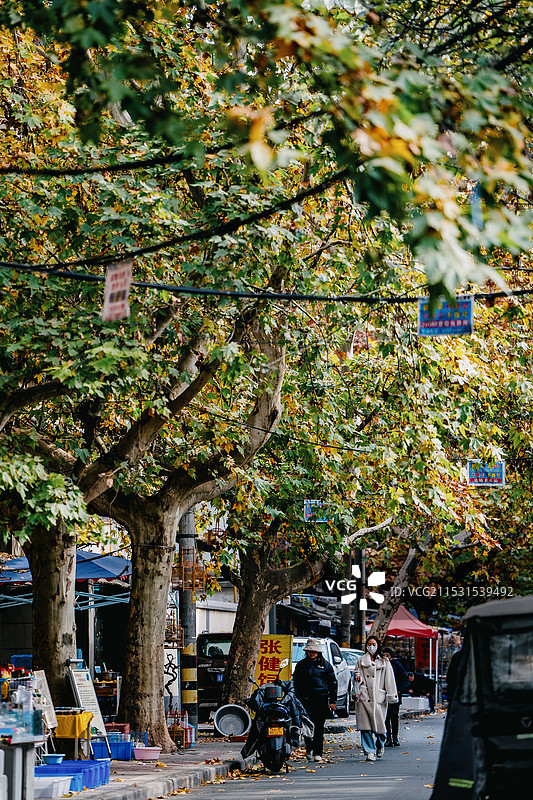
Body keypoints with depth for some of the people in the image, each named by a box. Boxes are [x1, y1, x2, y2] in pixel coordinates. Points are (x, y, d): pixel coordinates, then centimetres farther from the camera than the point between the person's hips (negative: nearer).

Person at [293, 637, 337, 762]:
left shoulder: (326, 665, 8)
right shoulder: (301, 665, 10)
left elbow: (333, 683, 11)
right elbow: (296, 682, 11)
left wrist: (332, 701, 5)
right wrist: (297, 699, 1)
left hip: (321, 699, 0)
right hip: (306, 699, 0)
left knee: (319, 727, -1)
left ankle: (318, 753, 4)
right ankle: (309, 749, 17)